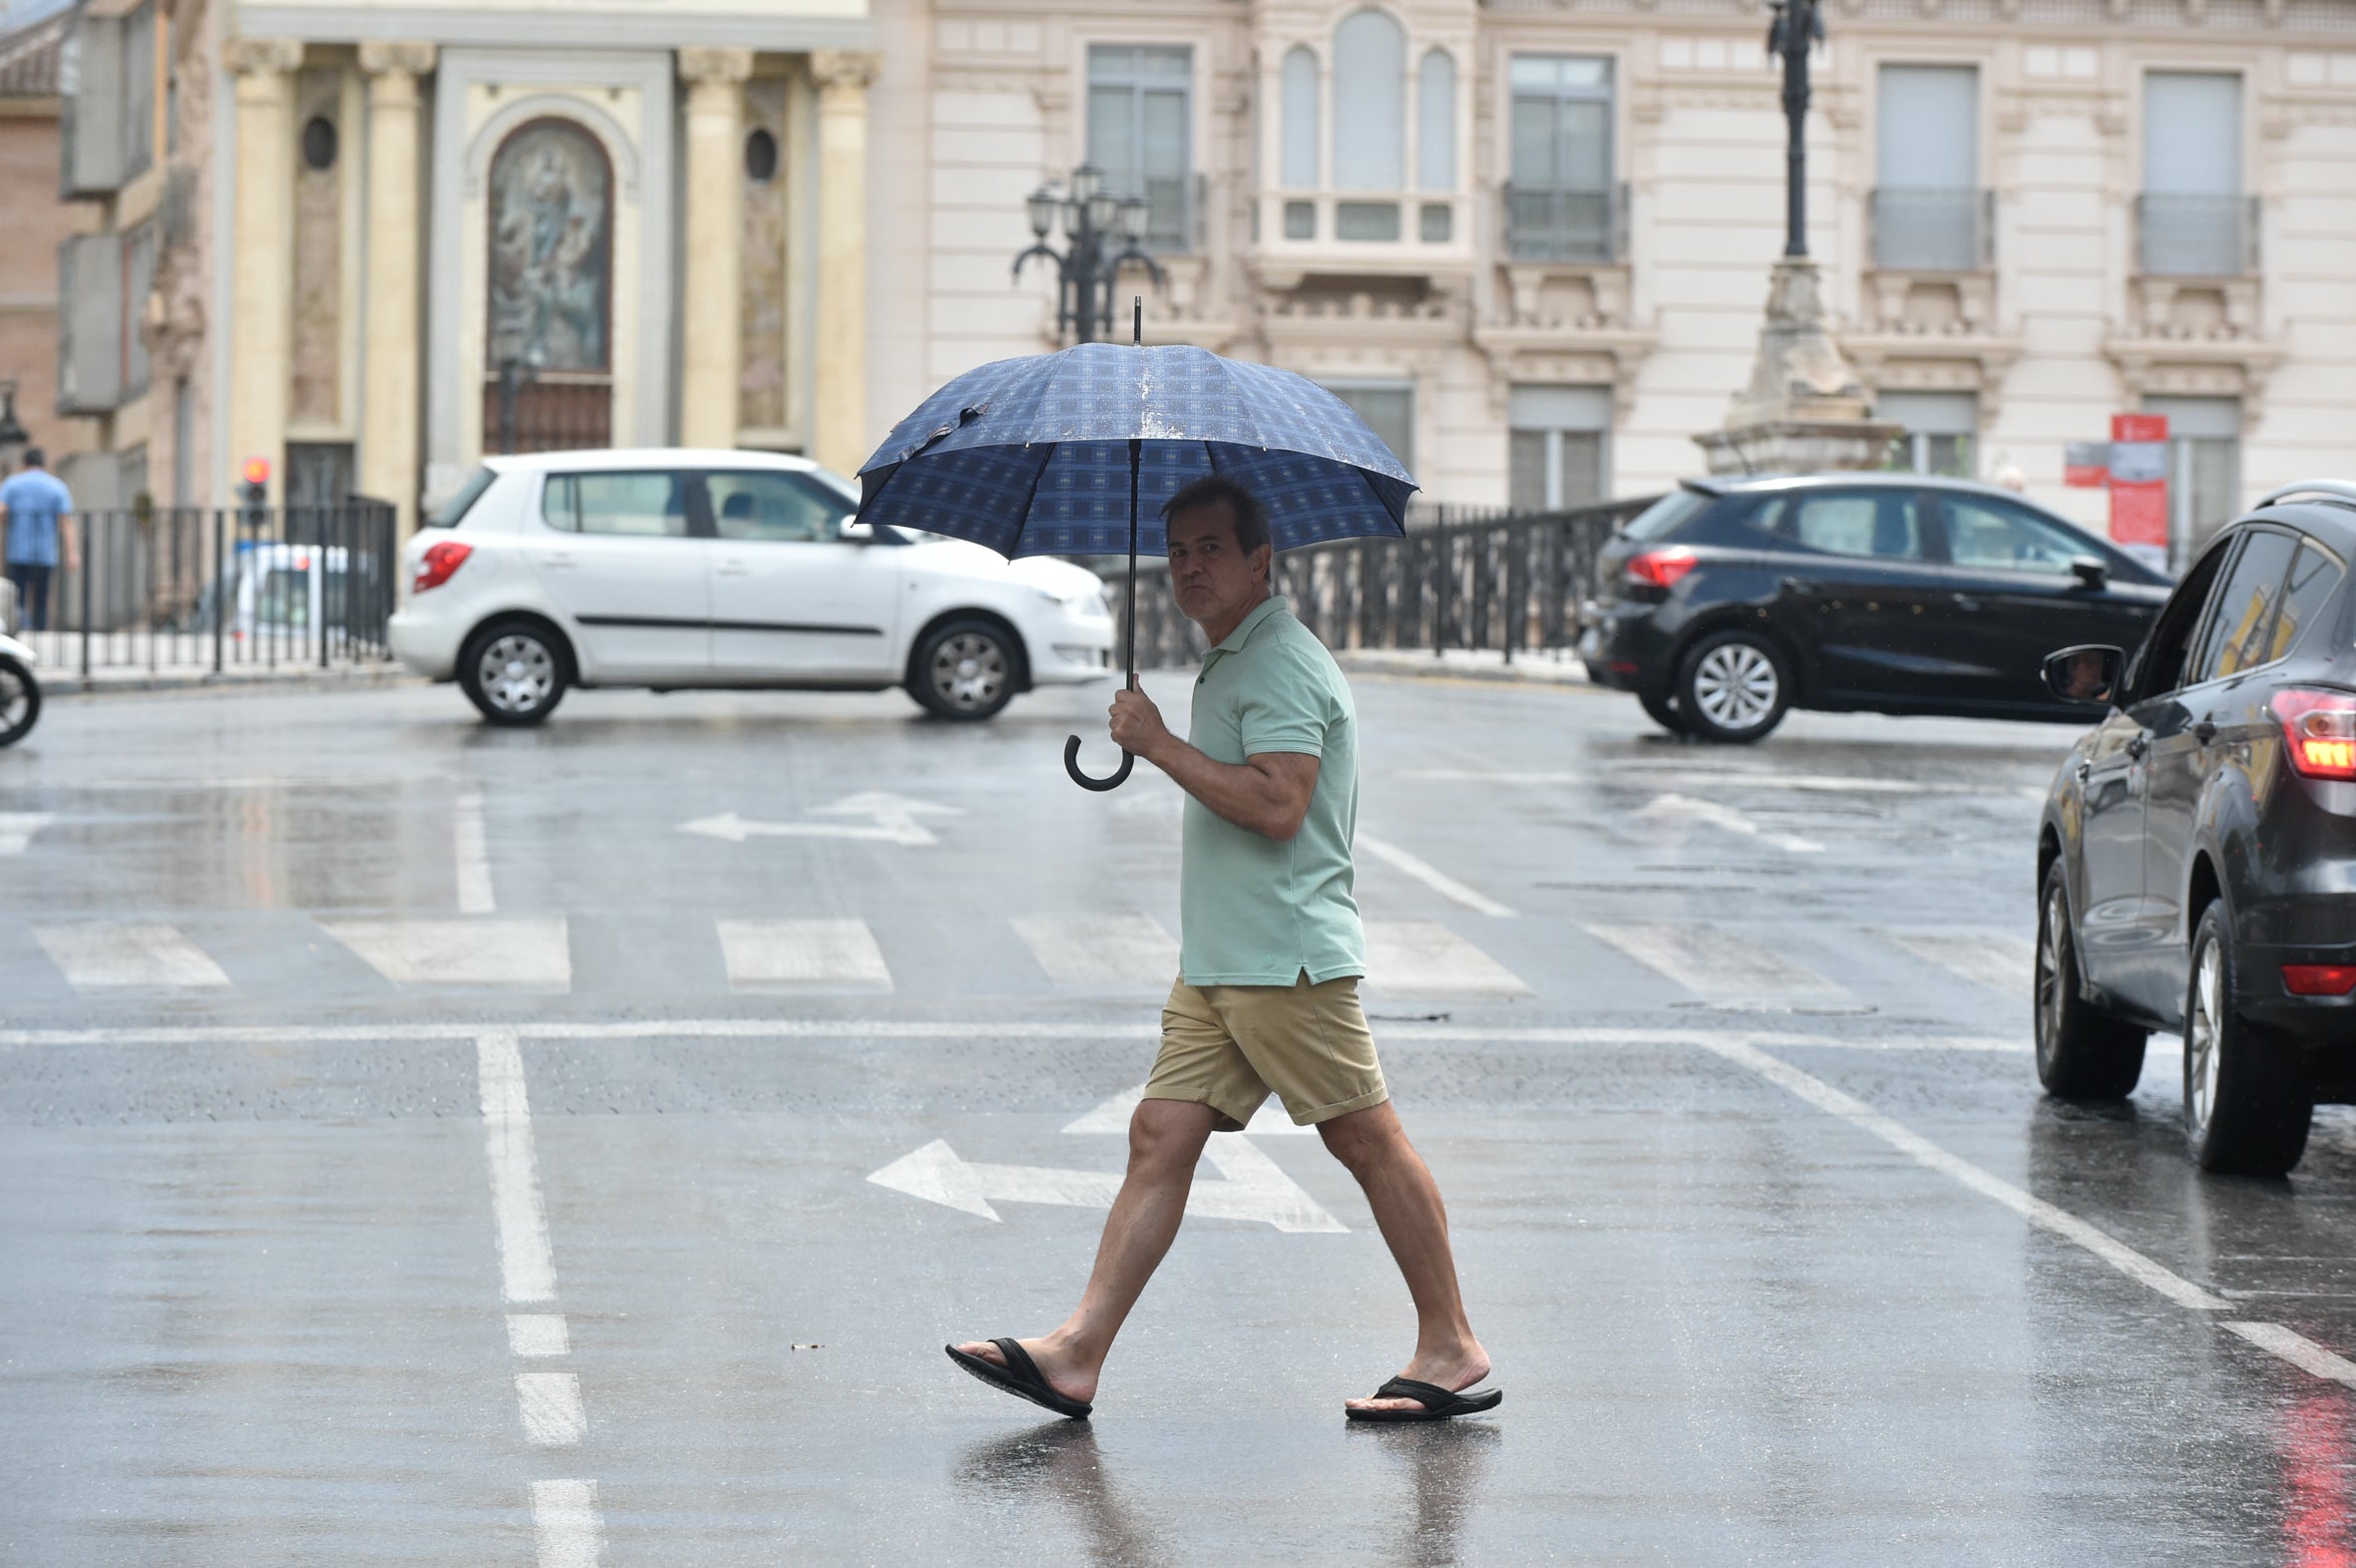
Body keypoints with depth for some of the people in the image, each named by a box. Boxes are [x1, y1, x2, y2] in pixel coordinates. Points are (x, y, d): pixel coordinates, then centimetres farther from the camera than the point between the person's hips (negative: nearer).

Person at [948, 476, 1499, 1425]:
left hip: (1287, 958, -10)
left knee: (1369, 1141, -3)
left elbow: (1279, 806, -24)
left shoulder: (1281, 664, -12)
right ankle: (1077, 1355, -4)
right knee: (1160, 1139, 2)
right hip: (1215, 964, 10)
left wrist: (1160, 745, -18)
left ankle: (1452, 1351, 4)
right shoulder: (1228, 665, 20)